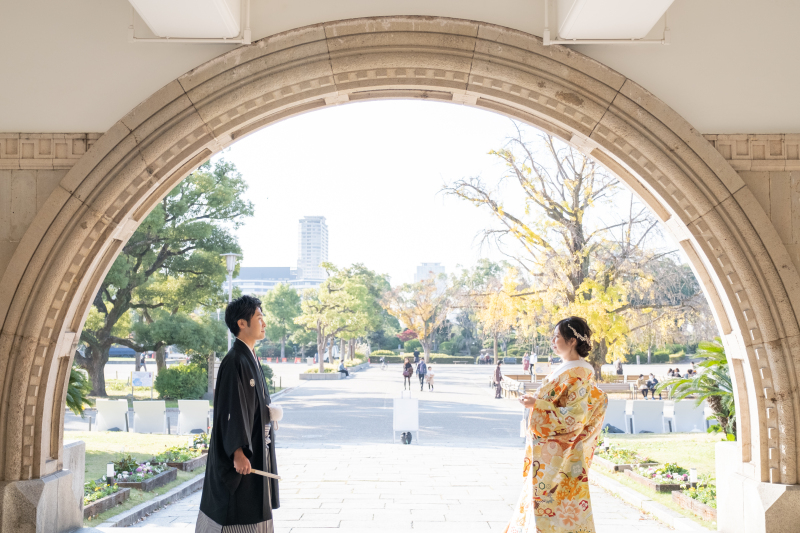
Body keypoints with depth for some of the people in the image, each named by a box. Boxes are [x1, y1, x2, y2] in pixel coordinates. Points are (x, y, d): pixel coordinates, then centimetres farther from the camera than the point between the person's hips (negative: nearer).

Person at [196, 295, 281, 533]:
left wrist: (270, 412, 6)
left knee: (252, 512, 14)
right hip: (242, 453, -10)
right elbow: (231, 409, -22)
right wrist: (238, 452, -25)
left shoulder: (250, 359, 12)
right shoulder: (234, 362, -17)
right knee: (236, 512, -3)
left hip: (257, 449, 10)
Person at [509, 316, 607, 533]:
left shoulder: (579, 373, -17)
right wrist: (536, 399, 9)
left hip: (560, 452, -9)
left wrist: (537, 405, -22)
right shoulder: (564, 368, 11)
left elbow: (573, 416, -22)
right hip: (547, 448, 9)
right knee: (541, 497, 15)